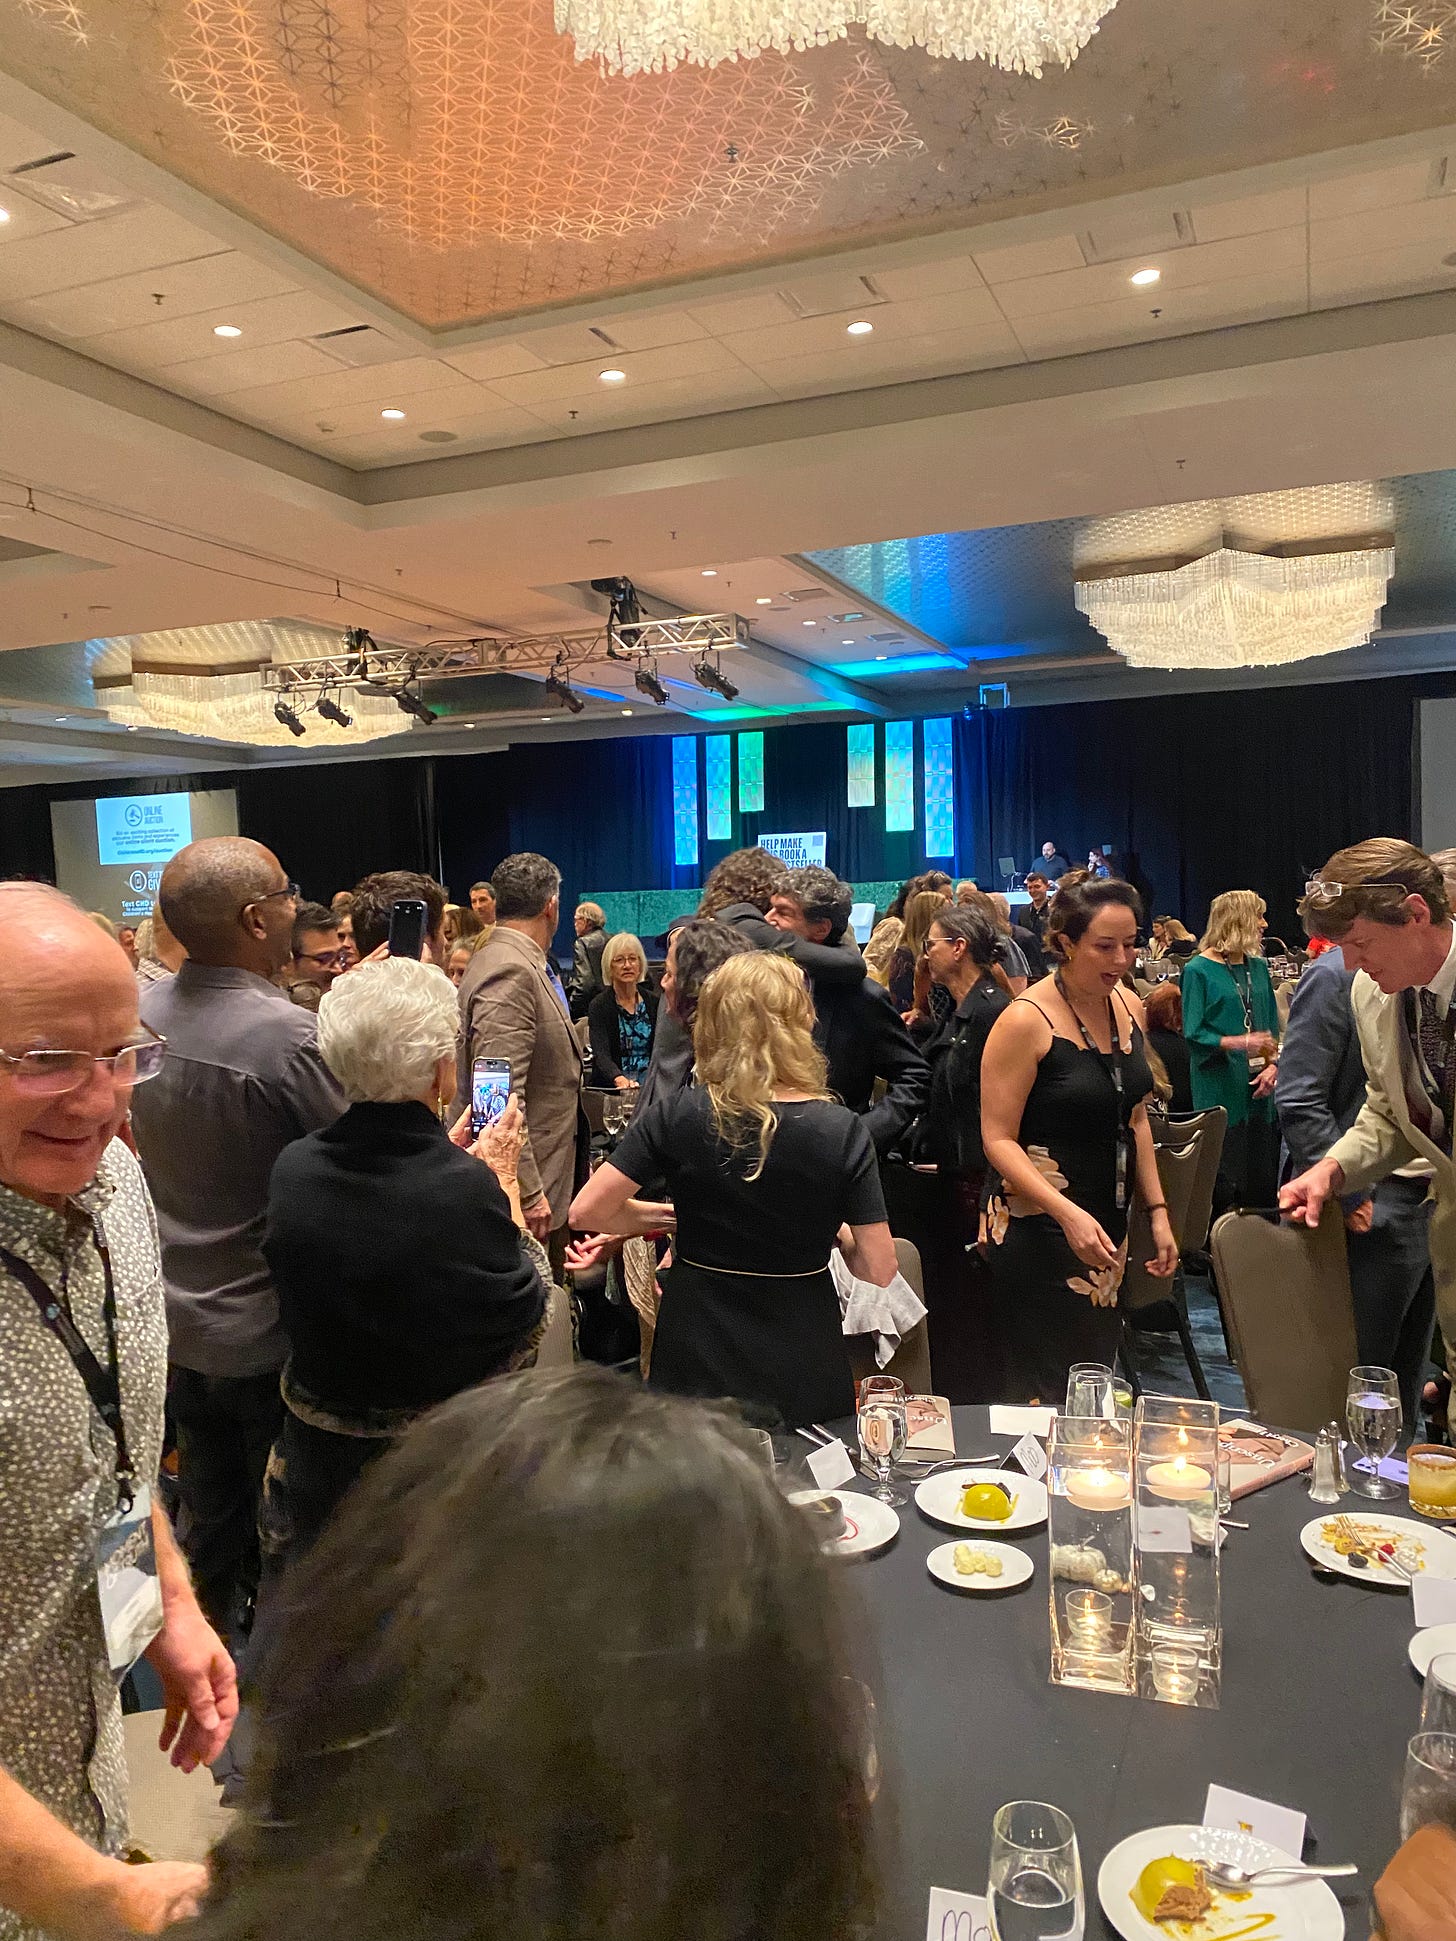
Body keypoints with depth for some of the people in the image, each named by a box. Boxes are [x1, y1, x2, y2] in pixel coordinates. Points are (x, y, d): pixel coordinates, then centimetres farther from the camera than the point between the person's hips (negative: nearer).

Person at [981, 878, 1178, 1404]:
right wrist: (1067, 1213, -25)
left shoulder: (1128, 1006, 7)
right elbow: (998, 1140, -15)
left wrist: (1157, 1211, 13)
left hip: (1109, 1223, 7)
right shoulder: (1026, 1020, -14)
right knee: (1051, 1392, -5)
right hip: (1038, 1228, -7)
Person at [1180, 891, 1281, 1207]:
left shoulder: (1258, 966, 13)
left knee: (1263, 1179, 7)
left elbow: (1272, 1025, 15)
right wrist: (1241, 1043, -21)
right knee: (1225, 1184, -3)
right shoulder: (1198, 970, -5)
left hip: (1259, 1088, 6)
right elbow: (1194, 1034, -9)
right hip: (1221, 1092, -6)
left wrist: (1273, 1065, -2)